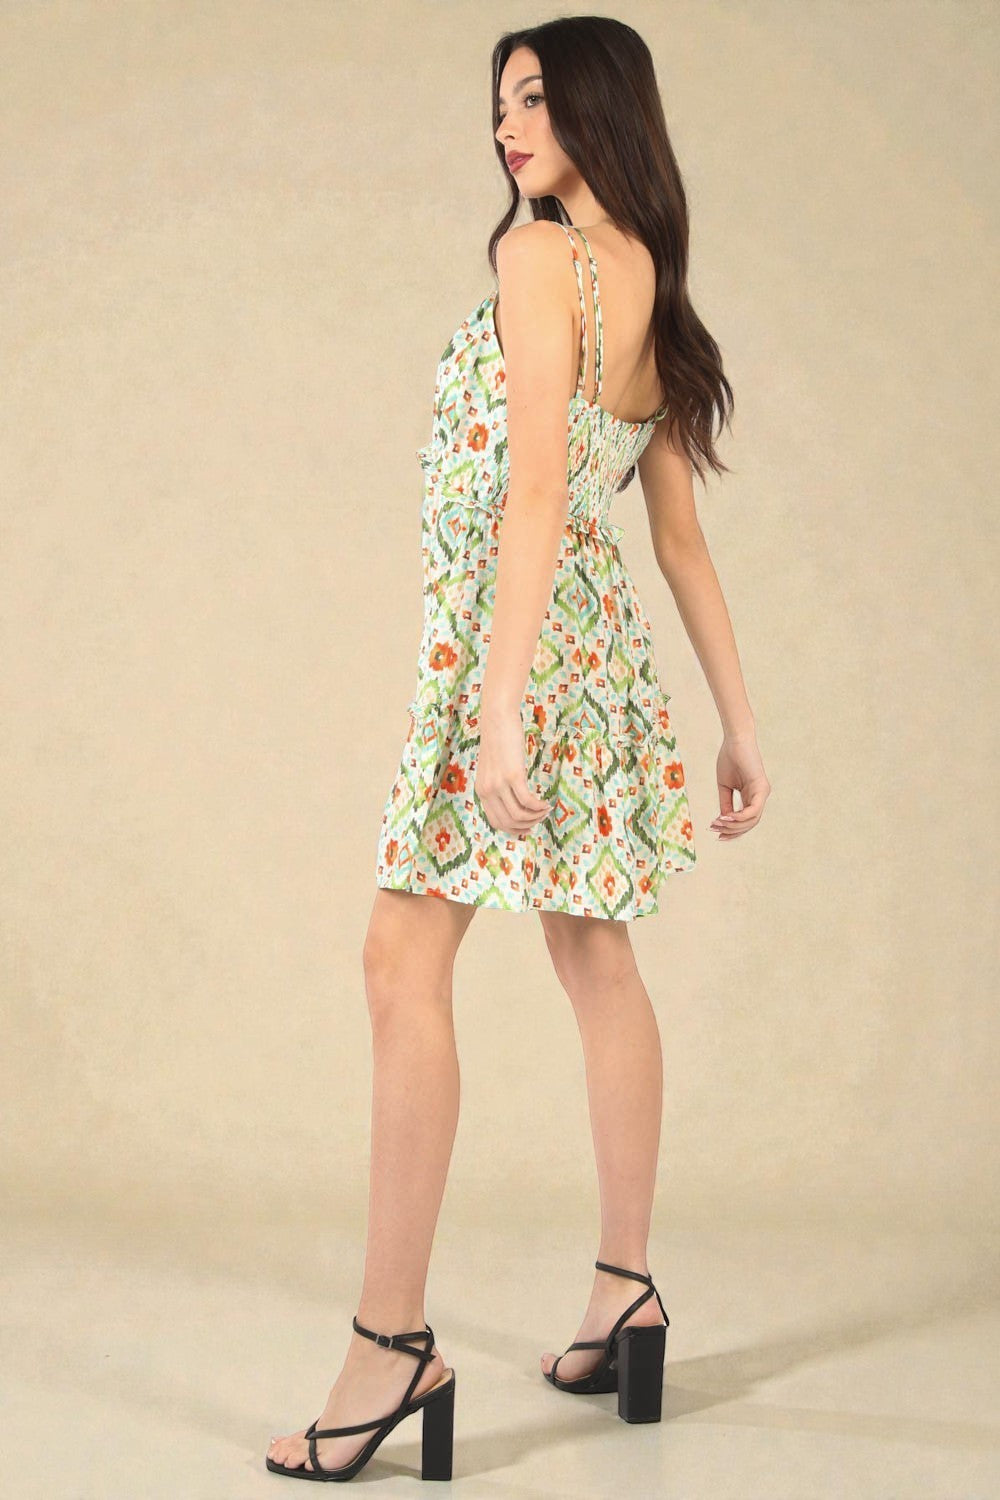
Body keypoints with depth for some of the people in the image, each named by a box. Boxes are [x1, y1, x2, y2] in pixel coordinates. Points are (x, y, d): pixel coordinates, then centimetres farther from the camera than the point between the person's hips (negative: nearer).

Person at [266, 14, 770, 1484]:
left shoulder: (538, 253, -9)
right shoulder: (655, 294, 15)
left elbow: (536, 486, -19)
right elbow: (685, 546, 16)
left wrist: (504, 697, -24)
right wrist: (740, 726, 18)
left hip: (507, 620, -9)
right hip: (606, 636, 9)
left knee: (404, 961, -10)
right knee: (595, 952, 14)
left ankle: (393, 1336, -11)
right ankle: (627, 1290, 23)